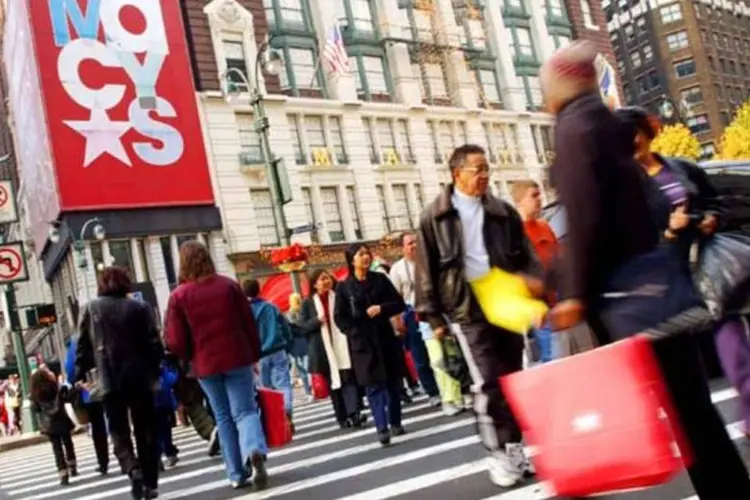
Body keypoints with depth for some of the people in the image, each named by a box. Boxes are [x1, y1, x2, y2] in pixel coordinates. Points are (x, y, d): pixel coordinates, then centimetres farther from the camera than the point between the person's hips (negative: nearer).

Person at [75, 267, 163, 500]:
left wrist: (81, 374, 9)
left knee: (118, 430, 9)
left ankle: (133, 470, -14)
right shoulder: (139, 308, -2)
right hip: (139, 377, 0)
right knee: (145, 431, 9)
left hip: (108, 380, 0)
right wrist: (155, 371, 5)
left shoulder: (91, 308, 2)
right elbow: (153, 343, -4)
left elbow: (83, 344, 2)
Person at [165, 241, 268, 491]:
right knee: (245, 411, 5)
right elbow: (249, 323, 1)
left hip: (206, 365, 0)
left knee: (224, 418, 13)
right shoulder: (229, 285, 0)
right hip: (237, 359, 0)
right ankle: (255, 451, -24)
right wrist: (255, 355, 11)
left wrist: (190, 358, 13)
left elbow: (175, 342, -7)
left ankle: (237, 474, 16)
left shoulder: (178, 296, -5)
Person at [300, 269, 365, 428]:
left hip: (343, 346, -1)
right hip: (324, 349, 1)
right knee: (333, 383, 6)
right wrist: (317, 320, -14)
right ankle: (342, 417, 14)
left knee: (348, 379, -11)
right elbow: (302, 326, 2)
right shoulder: (308, 303, 6)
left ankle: (354, 413, -15)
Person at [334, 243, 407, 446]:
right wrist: (355, 333, -13)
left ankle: (395, 423, 23)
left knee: (393, 383, 8)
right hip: (363, 343, -3)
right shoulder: (343, 287, 0)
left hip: (386, 339, 3)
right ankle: (382, 429, -12)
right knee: (374, 386, -8)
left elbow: (399, 304, 6)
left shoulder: (380, 279, 6)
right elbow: (339, 318, -1)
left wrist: (381, 308, -12)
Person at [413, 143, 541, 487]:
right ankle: (498, 452, 5)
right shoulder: (435, 216, -1)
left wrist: (539, 296, -5)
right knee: (488, 382, -8)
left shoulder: (503, 212, 8)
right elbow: (426, 270, -1)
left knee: (513, 379, 9)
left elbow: (526, 258, 9)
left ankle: (515, 447, 22)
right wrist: (433, 315, -5)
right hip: (469, 309, -3)